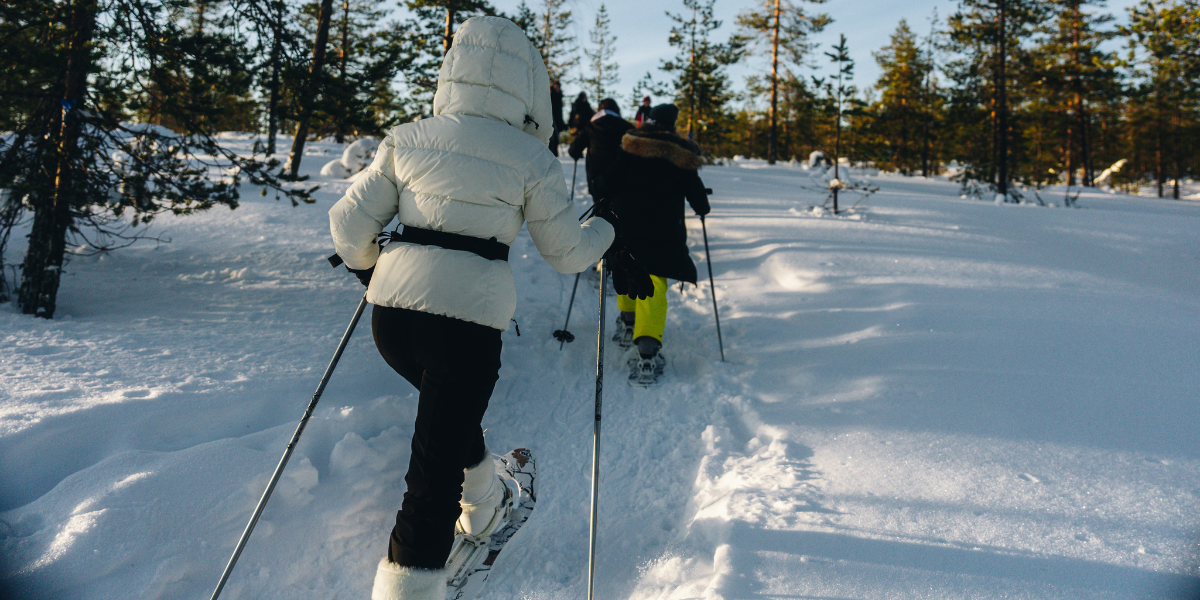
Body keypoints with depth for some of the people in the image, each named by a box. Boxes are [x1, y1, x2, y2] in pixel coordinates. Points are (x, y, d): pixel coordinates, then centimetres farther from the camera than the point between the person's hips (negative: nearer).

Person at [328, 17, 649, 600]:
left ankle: (484, 507, 53)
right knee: (435, 467, 2)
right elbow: (565, 252, 6)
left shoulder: (405, 140, 5)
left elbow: (349, 224, 8)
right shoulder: (531, 160, -3)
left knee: (449, 413, 31)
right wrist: (604, 226, 27)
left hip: (392, 313, 5)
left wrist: (367, 269, 29)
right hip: (467, 324, -5)